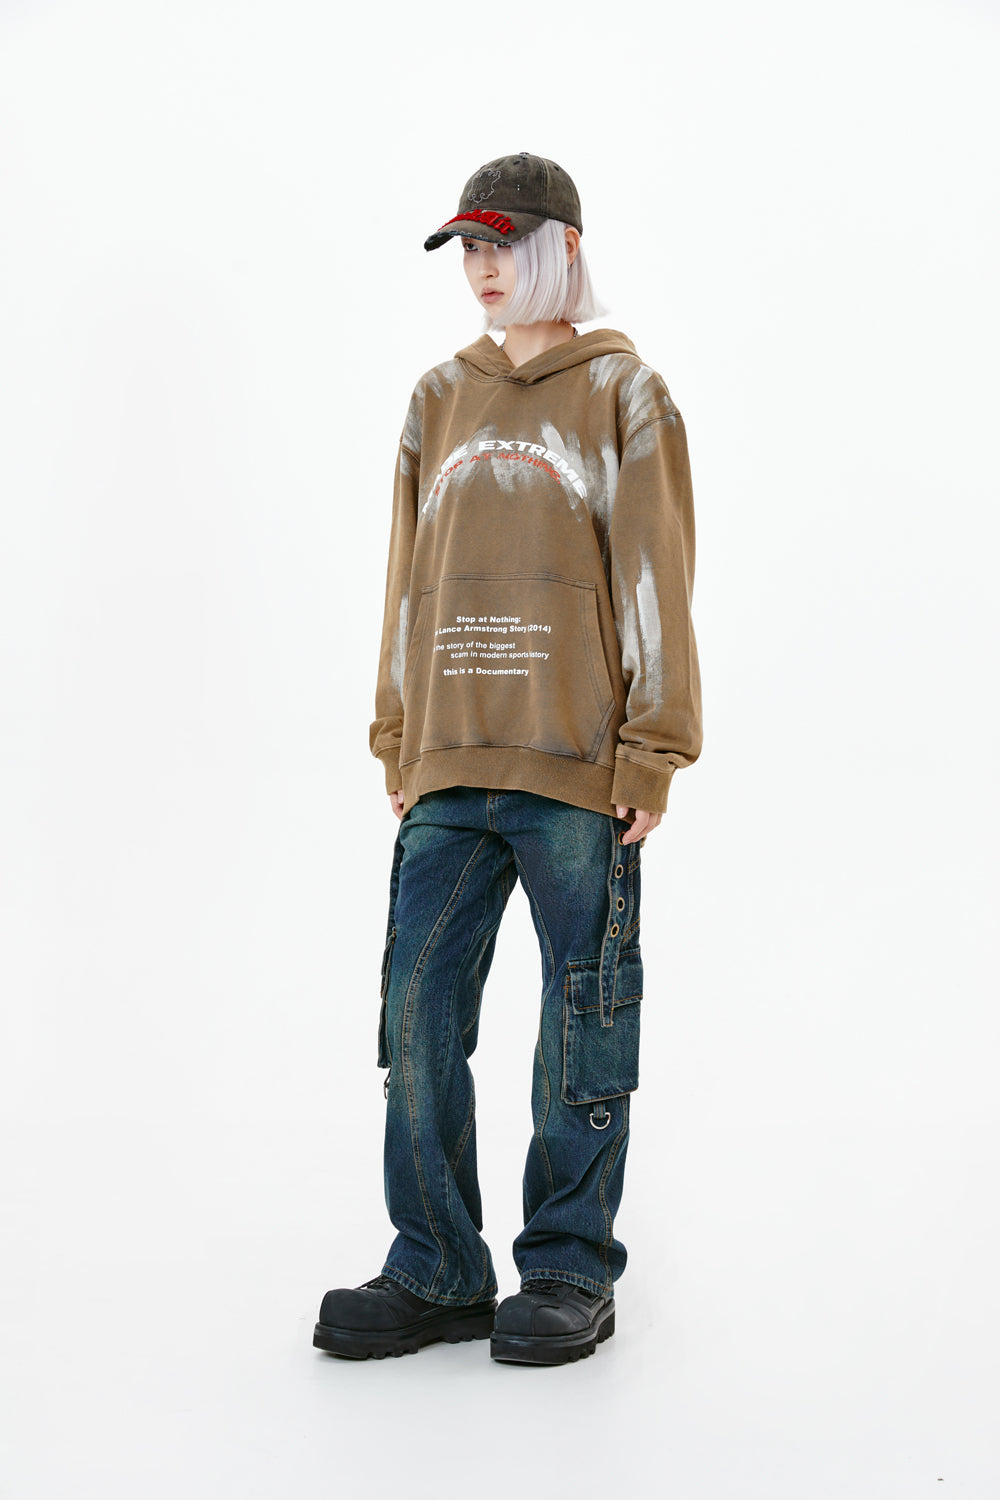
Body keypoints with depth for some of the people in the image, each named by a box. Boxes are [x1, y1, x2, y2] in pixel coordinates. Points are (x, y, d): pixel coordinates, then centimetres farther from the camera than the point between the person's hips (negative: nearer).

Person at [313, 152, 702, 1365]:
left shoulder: (621, 394, 3)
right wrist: (399, 749, 11)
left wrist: (650, 755, -8)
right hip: (450, 772, 4)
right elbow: (409, 585, 16)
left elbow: (654, 582, -2)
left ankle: (570, 1272, 15)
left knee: (582, 1020, 3)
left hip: (578, 771, -4)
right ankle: (436, 1272, 14)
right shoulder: (441, 400, 15)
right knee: (418, 1006, 2)